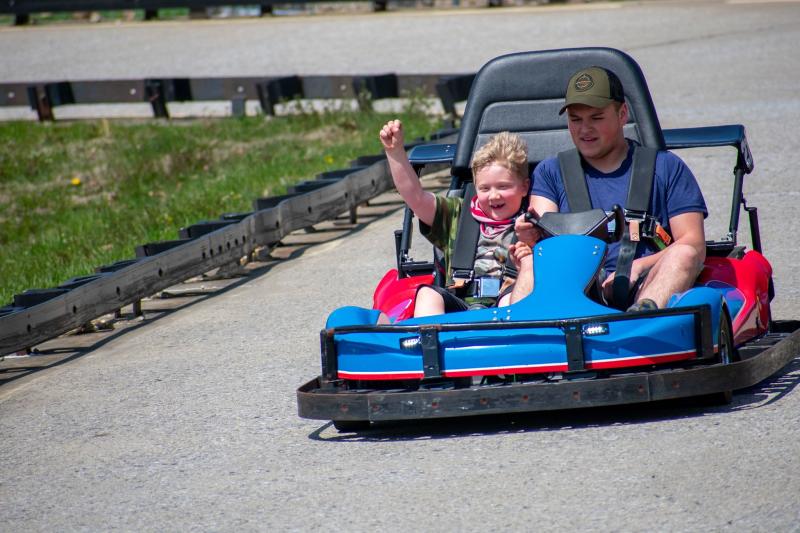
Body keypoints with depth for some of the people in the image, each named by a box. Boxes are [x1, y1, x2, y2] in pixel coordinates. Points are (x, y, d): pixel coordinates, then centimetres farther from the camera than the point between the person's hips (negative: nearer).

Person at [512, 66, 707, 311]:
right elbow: (545, 233, 5)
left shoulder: (667, 168, 16)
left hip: (648, 289, -1)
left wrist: (638, 267, -13)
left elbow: (693, 245, 5)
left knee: (684, 254, -30)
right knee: (533, 263, -28)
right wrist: (533, 234, -21)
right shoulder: (550, 172, 22)